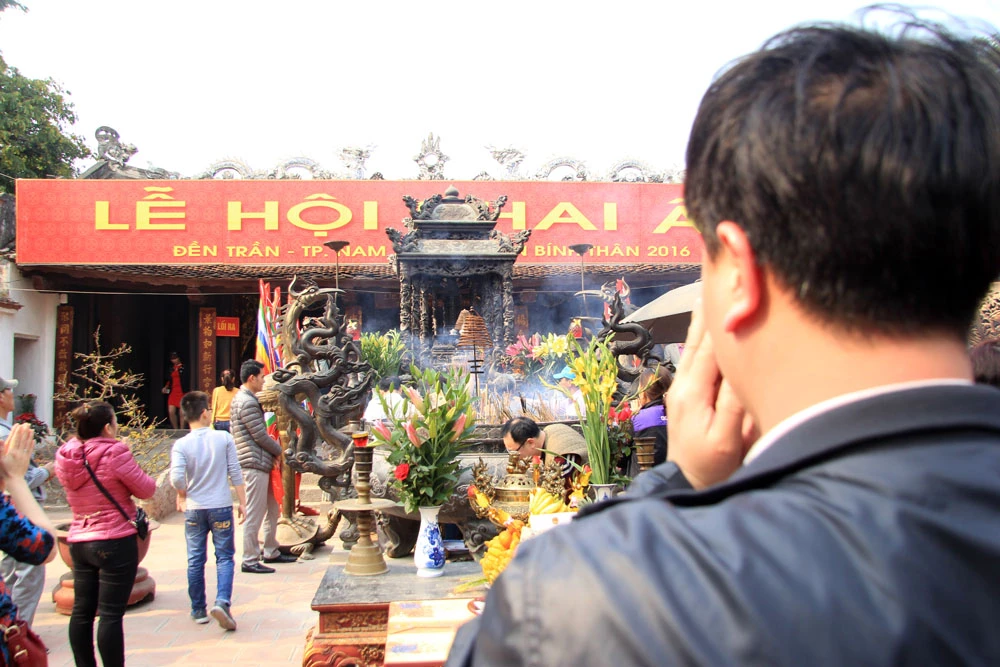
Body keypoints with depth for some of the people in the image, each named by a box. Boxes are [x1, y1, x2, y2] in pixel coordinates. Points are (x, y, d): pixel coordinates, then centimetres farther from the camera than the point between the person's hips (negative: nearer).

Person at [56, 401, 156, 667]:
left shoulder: (66, 457, 1)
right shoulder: (115, 453, -17)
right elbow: (146, 489, -8)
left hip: (79, 542, 7)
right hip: (115, 543, -7)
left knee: (82, 611, 13)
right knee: (111, 613, -2)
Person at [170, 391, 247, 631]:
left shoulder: (181, 445, -8)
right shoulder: (224, 438, -6)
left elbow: (176, 478, -19)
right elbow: (235, 473, -4)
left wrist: (182, 494, 3)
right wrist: (242, 502, 4)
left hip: (193, 509, 1)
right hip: (221, 507, -1)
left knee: (195, 561, 12)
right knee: (224, 557, 7)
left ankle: (198, 610, 21)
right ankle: (222, 602, -11)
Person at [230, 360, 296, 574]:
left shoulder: (243, 398, 17)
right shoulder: (247, 402, -16)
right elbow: (260, 436, -16)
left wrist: (274, 452, 13)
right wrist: (280, 451, -2)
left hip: (261, 464, 11)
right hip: (254, 465, -11)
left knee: (272, 509, 17)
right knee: (254, 514, -4)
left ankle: (271, 552, 26)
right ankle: (250, 560, 3)